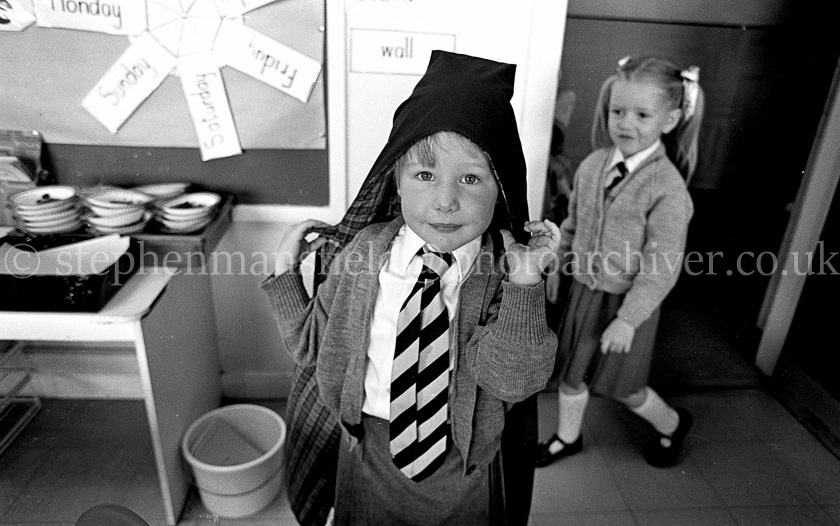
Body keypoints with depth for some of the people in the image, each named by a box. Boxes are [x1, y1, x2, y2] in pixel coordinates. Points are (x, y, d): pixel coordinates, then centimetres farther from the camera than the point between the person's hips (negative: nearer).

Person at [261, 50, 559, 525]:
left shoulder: (506, 270, -18)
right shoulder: (363, 251, -12)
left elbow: (513, 383, -27)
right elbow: (313, 345, -2)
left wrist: (524, 285, -36)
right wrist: (287, 270, -10)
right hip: (370, 453, 2)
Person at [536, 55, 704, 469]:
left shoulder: (668, 189, -22)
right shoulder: (592, 166, -4)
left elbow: (662, 267, -22)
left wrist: (628, 319, -23)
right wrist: (556, 267, 13)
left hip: (628, 302, -5)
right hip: (583, 290, 5)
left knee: (619, 386, 13)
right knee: (570, 370, 17)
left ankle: (672, 424, 45)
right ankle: (567, 438, 42)